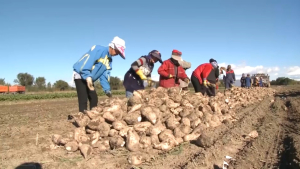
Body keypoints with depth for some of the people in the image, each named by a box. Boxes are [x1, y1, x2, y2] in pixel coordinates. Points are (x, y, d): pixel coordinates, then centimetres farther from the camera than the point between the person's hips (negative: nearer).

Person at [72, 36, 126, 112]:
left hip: (89, 79, 9)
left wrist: (107, 89, -3)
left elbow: (104, 76, 7)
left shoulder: (109, 61, 10)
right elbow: (86, 62, -28)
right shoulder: (98, 49, -16)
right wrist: (87, 76, -38)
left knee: (94, 99, 8)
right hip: (80, 75, -9)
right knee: (83, 100, -13)